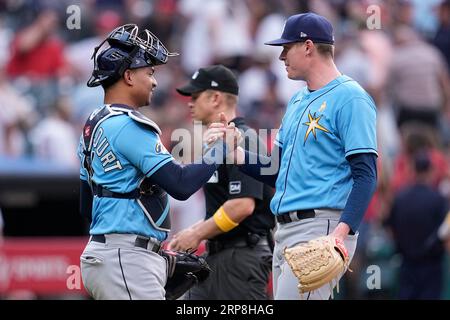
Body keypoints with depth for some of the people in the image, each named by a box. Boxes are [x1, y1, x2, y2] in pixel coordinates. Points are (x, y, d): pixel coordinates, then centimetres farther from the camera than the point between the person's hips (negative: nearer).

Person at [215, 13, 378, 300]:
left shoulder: (350, 98, -7)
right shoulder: (298, 101, 22)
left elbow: (365, 175, -15)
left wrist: (343, 231, -27)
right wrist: (236, 154, 9)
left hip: (320, 228, -9)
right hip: (286, 229, 9)